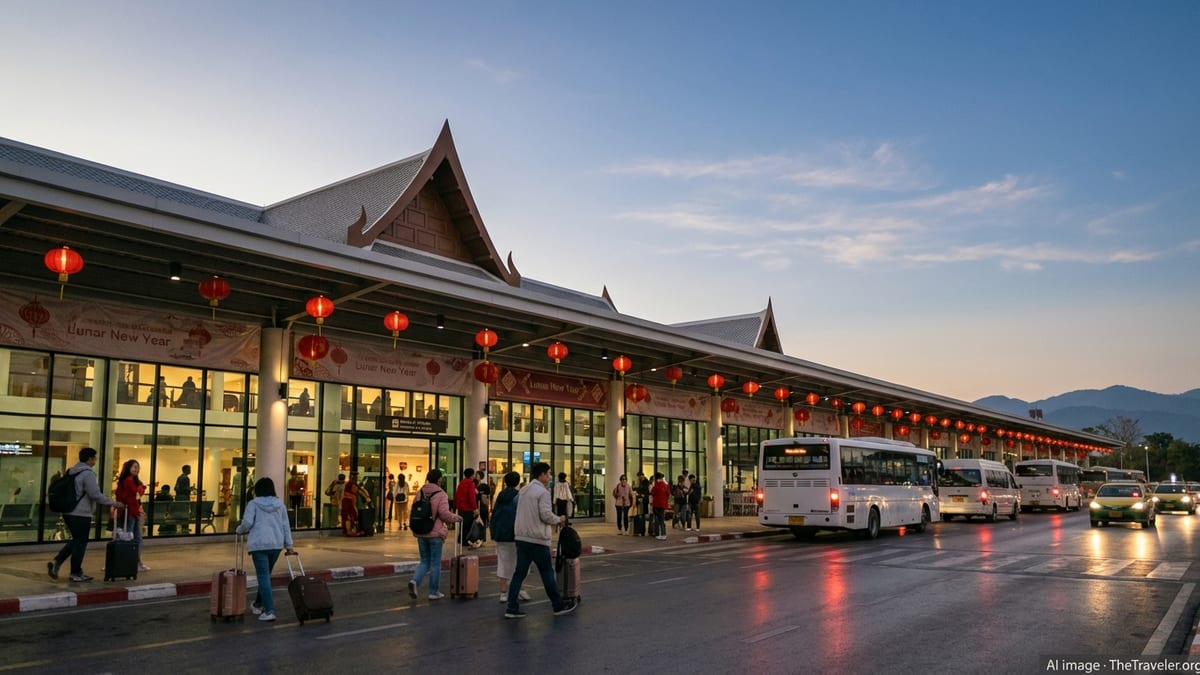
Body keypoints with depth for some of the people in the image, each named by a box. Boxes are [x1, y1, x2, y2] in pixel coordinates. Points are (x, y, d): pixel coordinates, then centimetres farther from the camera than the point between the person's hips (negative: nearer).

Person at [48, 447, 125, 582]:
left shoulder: (71, 472, 12)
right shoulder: (87, 473, -15)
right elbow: (95, 494, -20)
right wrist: (113, 503, -11)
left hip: (68, 512, 9)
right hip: (81, 514, -9)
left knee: (76, 540, 21)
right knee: (80, 543, 3)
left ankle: (56, 562, 10)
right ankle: (76, 573, 11)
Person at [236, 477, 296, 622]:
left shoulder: (254, 503, 0)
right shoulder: (279, 504, 12)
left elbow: (247, 522, -10)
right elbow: (285, 525, 11)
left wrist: (240, 530, 12)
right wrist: (289, 545, 14)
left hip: (259, 544, -4)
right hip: (276, 544, 5)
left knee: (263, 576, -4)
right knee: (266, 574, 21)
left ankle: (269, 611, -10)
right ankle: (258, 604, 34)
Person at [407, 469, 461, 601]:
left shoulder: (420, 492, 4)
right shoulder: (440, 494, -13)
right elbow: (444, 513, -19)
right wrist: (456, 518, -1)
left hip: (420, 532, 5)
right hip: (435, 533, -5)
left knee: (424, 561, 16)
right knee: (435, 563, 7)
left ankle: (415, 580, -8)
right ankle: (434, 592, 13)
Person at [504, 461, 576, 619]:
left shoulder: (523, 490, 12)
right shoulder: (543, 492, -13)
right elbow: (546, 515, -18)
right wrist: (559, 519, 1)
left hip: (521, 537, 7)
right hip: (537, 539, -7)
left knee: (519, 572, 7)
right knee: (547, 573, 5)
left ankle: (511, 608, 3)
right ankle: (559, 606, 17)